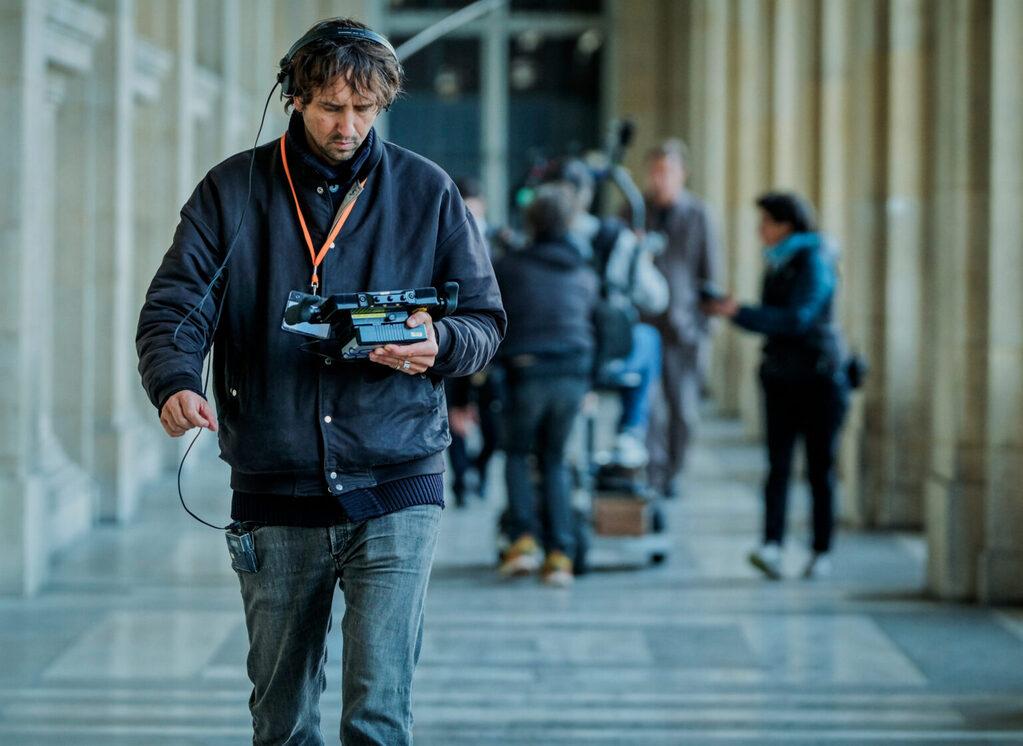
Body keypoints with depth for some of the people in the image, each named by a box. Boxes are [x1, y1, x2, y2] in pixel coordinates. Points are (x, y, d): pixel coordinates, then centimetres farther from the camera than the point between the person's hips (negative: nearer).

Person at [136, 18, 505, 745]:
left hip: (393, 492, -1)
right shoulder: (232, 192, 4)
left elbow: (486, 321, 7)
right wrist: (174, 382, -24)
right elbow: (175, 305, -2)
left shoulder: (428, 193, 4)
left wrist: (438, 344, -17)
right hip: (274, 496, 2)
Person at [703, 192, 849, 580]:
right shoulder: (778, 264, 14)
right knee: (778, 464, -8)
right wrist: (727, 311, 8)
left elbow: (796, 319, -20)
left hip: (819, 377, -6)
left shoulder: (814, 262, -10)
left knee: (820, 467, 1)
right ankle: (771, 548, -20)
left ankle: (821, 552, 10)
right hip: (781, 378, 6)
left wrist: (740, 312, -21)